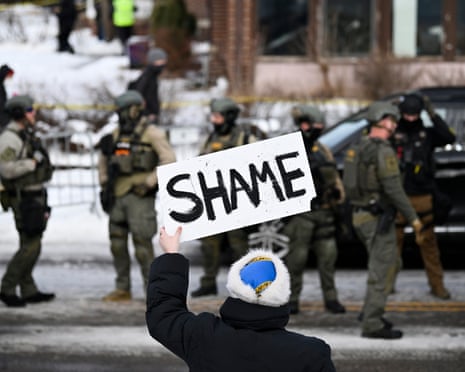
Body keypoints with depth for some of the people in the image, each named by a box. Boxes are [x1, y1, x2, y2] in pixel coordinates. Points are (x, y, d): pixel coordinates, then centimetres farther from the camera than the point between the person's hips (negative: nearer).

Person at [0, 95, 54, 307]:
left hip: (34, 196, 10)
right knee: (31, 245, -12)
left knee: (30, 245, 11)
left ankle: (29, 291, 16)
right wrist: (33, 162, -21)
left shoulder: (26, 135, 16)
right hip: (23, 199, -10)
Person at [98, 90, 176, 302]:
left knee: (142, 242, -9)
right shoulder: (117, 134, 15)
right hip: (118, 196, 7)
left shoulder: (152, 134, -5)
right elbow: (104, 161, 27)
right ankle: (122, 289, 15)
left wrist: (149, 183, -15)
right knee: (117, 243, 7)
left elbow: (169, 160, -12)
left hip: (139, 196, -7)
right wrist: (104, 183, 17)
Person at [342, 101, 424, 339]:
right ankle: (372, 324, -3)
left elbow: (351, 185, 17)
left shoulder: (357, 148, 11)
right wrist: (413, 218, -15)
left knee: (380, 266, 21)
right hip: (378, 218, -9)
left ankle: (371, 313, 25)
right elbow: (394, 190, -21)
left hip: (360, 215, 9)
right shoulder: (383, 151, -17)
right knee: (379, 270, -4)